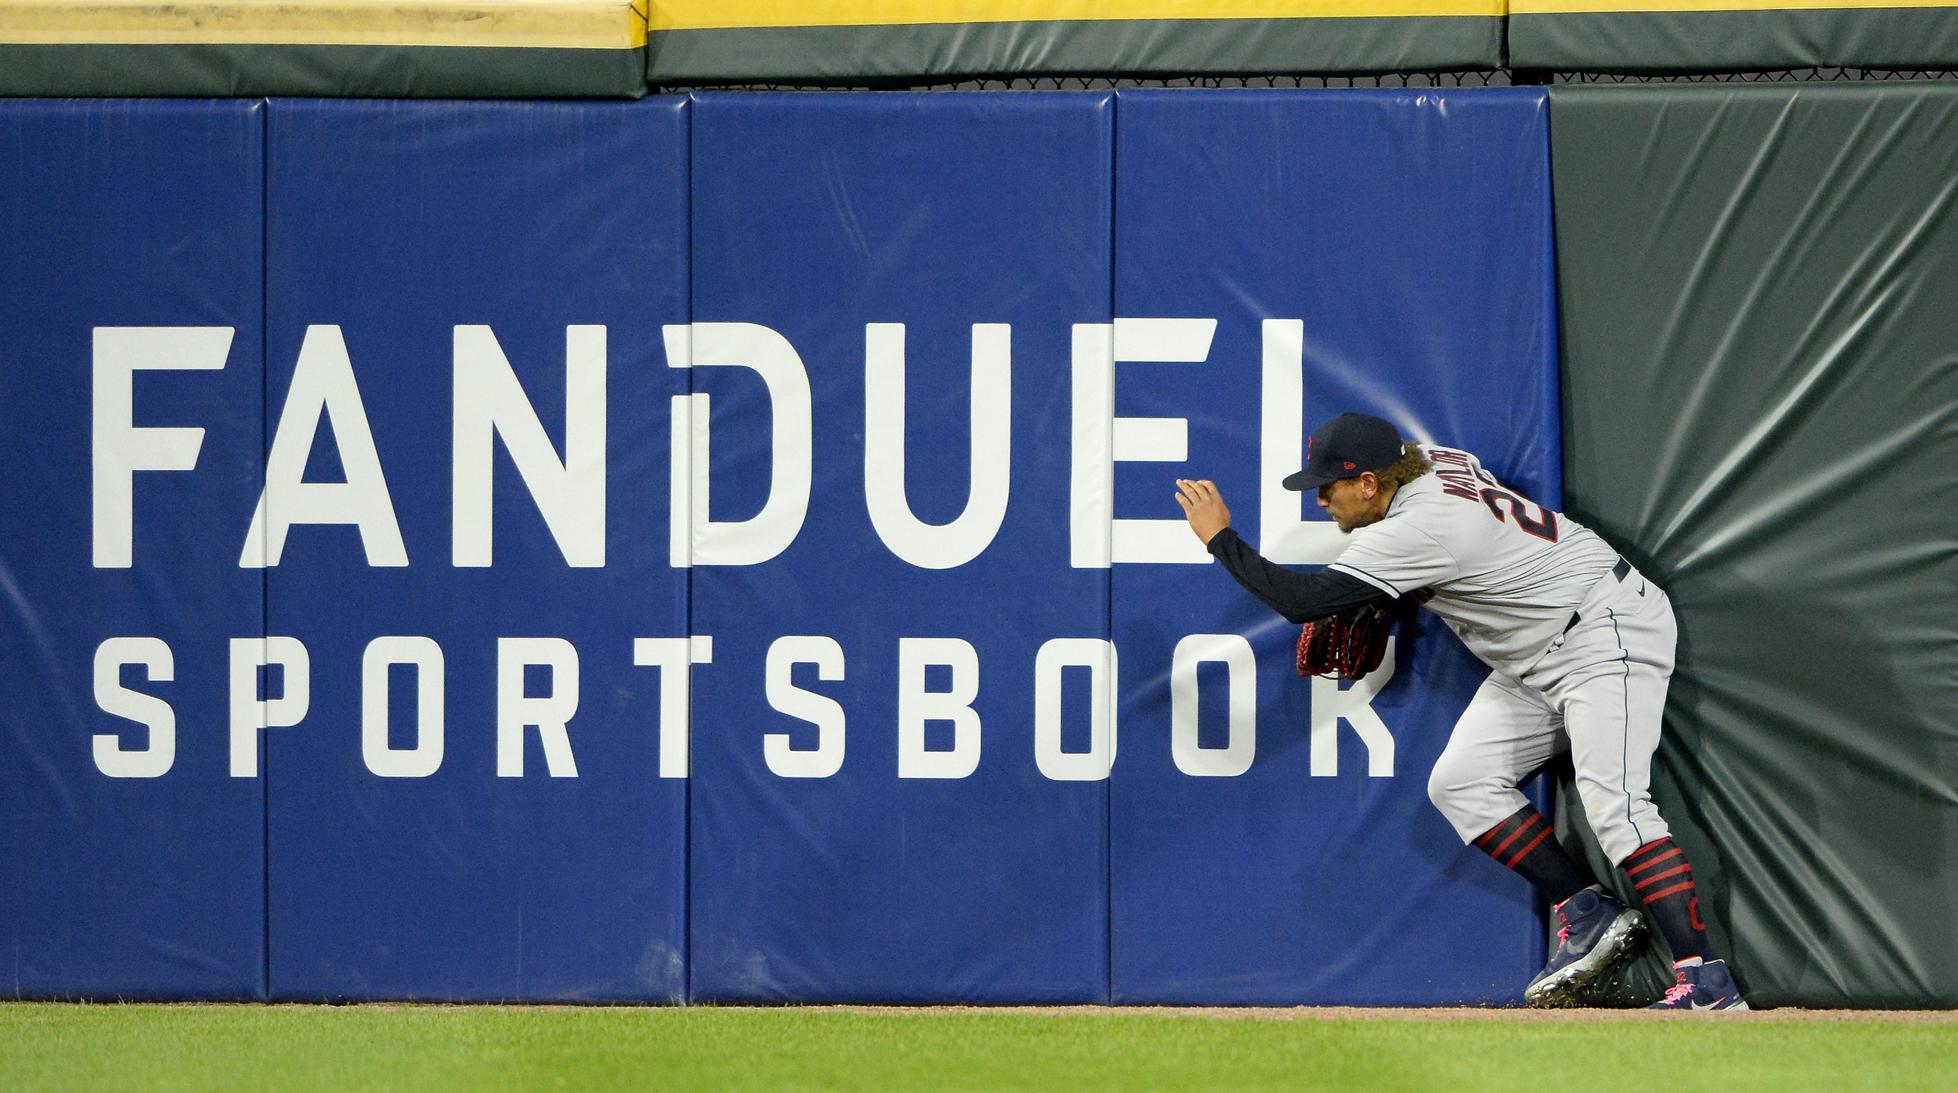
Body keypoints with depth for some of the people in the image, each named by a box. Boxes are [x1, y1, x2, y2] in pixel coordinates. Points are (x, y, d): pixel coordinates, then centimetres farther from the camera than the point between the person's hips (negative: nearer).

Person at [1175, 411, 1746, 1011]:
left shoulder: (1419, 530, -26)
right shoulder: (1431, 460, 2)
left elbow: (1302, 600, -27)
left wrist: (1220, 537, -15)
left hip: (1607, 632, -11)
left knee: (1613, 803, -24)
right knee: (1460, 783, 4)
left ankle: (1706, 980, -29)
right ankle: (1587, 912, 4)